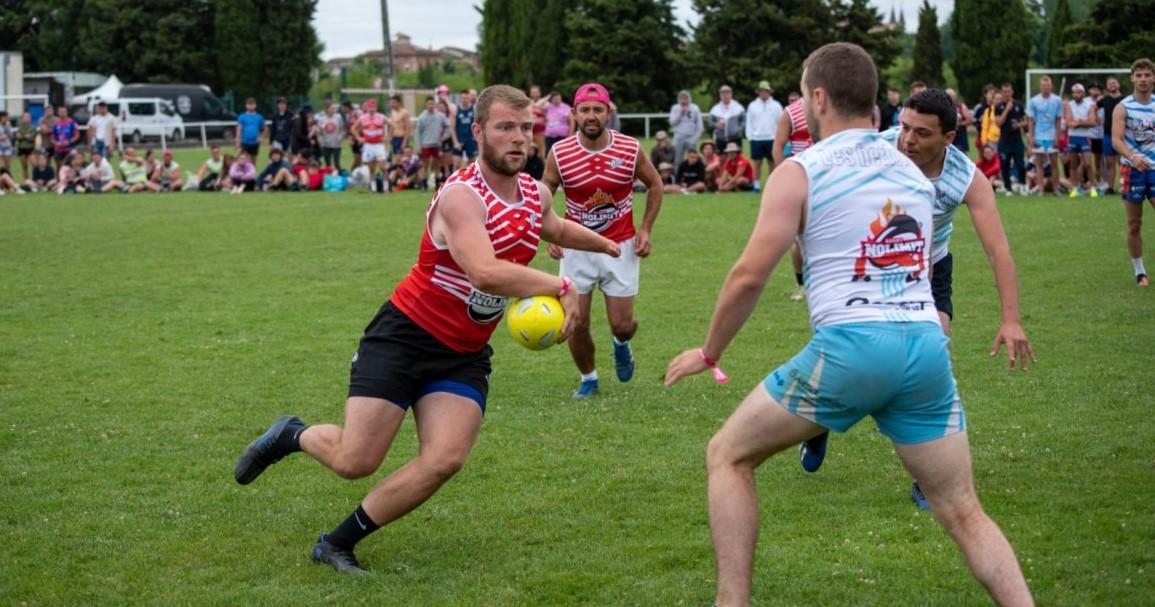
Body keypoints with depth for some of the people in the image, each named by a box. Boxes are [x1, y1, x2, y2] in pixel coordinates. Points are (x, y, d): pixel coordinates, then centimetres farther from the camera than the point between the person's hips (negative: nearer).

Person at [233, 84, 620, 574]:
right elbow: (485, 273, -38)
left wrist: (606, 245, 44)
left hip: (464, 356, 6)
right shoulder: (461, 196, -22)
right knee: (356, 461, -10)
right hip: (404, 336, -6)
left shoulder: (536, 194, 4)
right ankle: (291, 436, 26)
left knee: (444, 461, -14)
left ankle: (339, 543, 1)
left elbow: (555, 228, 32)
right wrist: (560, 285, -30)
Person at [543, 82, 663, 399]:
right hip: (576, 248, 0)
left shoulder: (631, 150, -10)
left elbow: (655, 185, 7)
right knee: (577, 324, -1)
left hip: (620, 246, 0)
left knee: (622, 324, 1)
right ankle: (588, 379, 25)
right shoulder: (559, 154, -10)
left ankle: (621, 343, 39)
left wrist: (646, 228, -1)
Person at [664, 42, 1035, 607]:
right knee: (964, 513, 11)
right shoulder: (913, 172, 19)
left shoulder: (800, 171, 2)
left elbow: (749, 275, -3)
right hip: (927, 346, 5)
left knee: (728, 456, 13)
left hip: (850, 346, -5)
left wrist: (709, 352, 9)